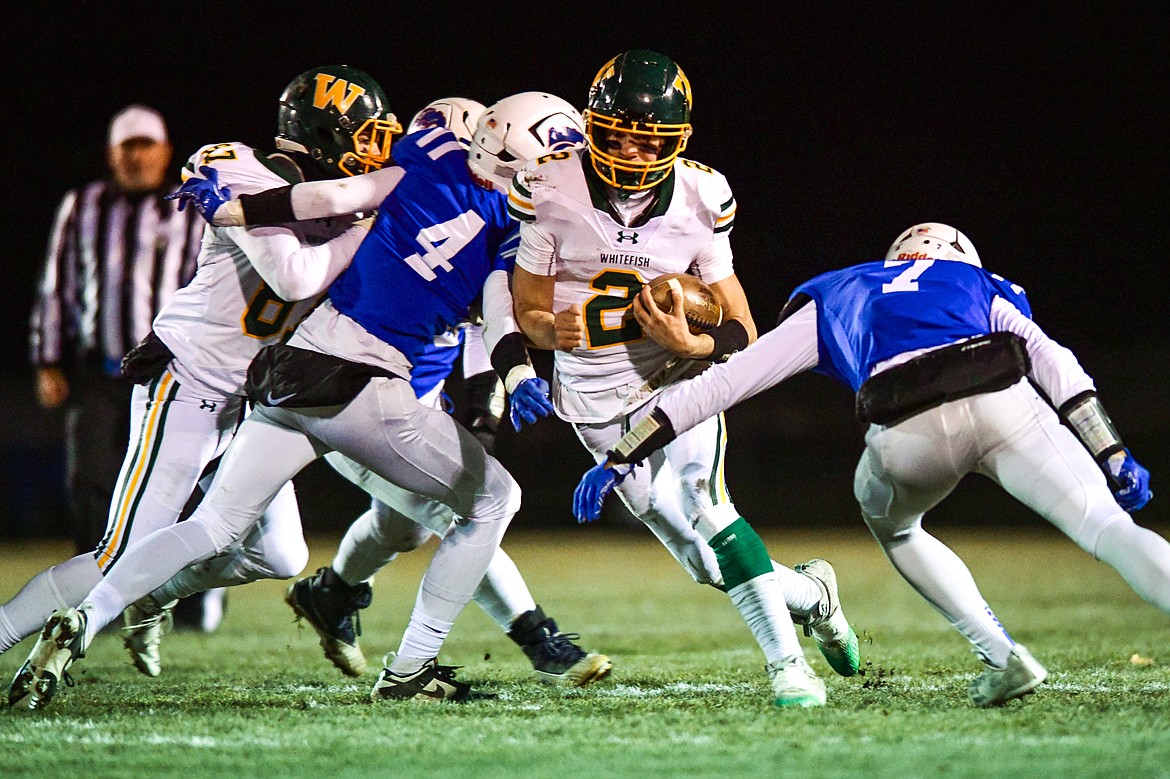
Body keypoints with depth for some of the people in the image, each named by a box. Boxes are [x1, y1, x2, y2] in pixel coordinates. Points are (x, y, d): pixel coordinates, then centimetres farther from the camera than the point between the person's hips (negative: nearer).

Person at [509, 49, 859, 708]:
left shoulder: (699, 200, -11)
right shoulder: (552, 192, -13)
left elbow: (742, 333, -5)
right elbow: (530, 312, -4)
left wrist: (693, 342, -26)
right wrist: (553, 329, -27)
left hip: (676, 379, -1)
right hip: (596, 400, 1)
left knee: (704, 502, -28)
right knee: (713, 564, -2)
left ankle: (788, 662, -22)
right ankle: (809, 592, 28)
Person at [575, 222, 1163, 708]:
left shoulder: (830, 304, 37)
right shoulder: (977, 285, 37)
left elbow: (716, 387, 35)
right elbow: (1053, 363, 20)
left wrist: (618, 460, 38)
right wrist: (1113, 458, 17)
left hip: (909, 430, 0)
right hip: (1003, 401, 0)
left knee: (892, 527, 31)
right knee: (1109, 530, -1)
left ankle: (1003, 658, 17)